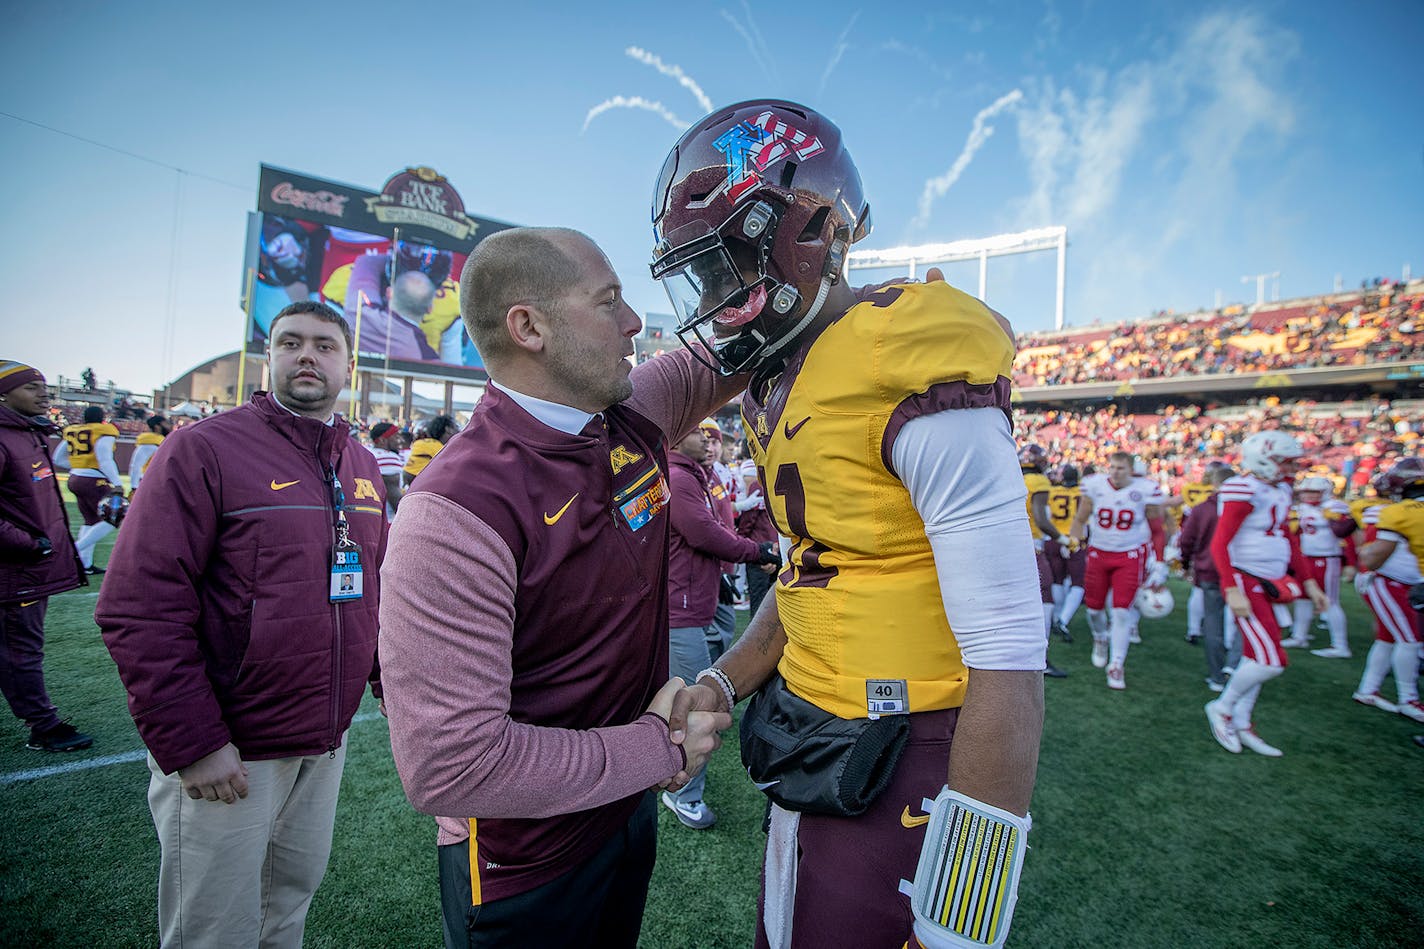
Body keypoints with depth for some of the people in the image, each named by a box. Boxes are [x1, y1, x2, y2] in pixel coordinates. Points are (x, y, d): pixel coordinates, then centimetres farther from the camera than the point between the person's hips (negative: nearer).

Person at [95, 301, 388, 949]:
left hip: (327, 746, 6)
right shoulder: (205, 448, -12)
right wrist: (193, 744, -17)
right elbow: (139, 609, -16)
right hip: (227, 757, -5)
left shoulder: (361, 465, 7)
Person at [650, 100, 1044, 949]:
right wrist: (724, 683, 4)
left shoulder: (914, 377, -23)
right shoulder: (780, 381, 5)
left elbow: (1009, 667, -23)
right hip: (809, 747, 8)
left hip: (904, 760, -8)